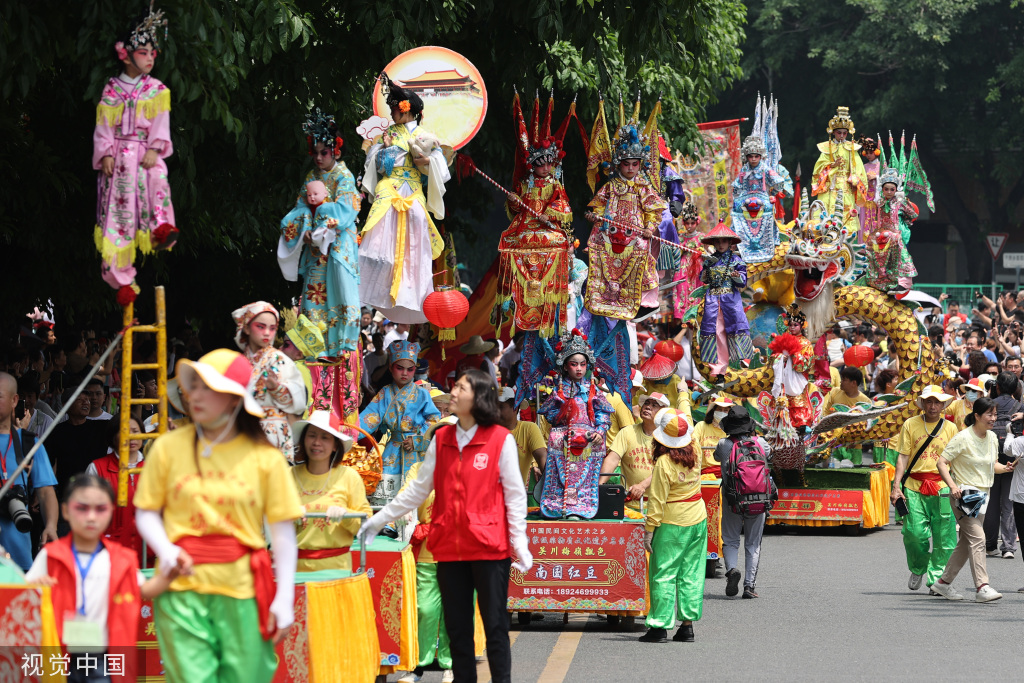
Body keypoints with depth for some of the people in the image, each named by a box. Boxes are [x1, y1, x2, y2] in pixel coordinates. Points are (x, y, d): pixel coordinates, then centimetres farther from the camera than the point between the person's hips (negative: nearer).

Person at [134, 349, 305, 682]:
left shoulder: (265, 458, 1)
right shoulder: (168, 447, 4)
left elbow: (283, 530, 2)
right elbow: (146, 512, 9)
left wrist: (284, 598, -4)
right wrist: (166, 551, -10)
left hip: (243, 591, 0)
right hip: (182, 585, 0)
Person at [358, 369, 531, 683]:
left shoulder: (501, 439, -4)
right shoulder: (441, 439, 9)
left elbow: (515, 495, -2)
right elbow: (418, 489, 16)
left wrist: (519, 544, -7)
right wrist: (379, 520, 16)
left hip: (490, 547, -4)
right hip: (449, 546, 5)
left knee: (495, 625, -1)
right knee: (457, 627, 9)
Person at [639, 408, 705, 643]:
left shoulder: (664, 463, -16)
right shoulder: (693, 454, 0)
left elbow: (657, 501, -15)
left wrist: (649, 530, -9)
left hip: (672, 524, -6)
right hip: (698, 519, 6)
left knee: (663, 573, -1)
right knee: (691, 573, 9)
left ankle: (660, 626, -2)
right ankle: (687, 624, 9)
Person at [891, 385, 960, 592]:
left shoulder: (950, 428, 8)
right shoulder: (910, 424, 6)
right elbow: (903, 457, 4)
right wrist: (896, 486, -5)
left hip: (942, 488, 1)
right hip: (914, 488, 0)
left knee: (943, 539, -5)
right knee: (914, 533, -5)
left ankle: (936, 579, 4)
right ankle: (917, 570, 21)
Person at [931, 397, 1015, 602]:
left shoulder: (992, 438, 9)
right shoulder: (963, 438, -14)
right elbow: (942, 463, -14)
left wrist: (1005, 468, -2)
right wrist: (952, 486, -27)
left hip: (982, 495, 8)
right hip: (964, 494, -8)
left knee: (967, 543, 11)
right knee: (977, 538, -18)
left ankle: (944, 582, 22)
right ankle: (982, 587, -23)